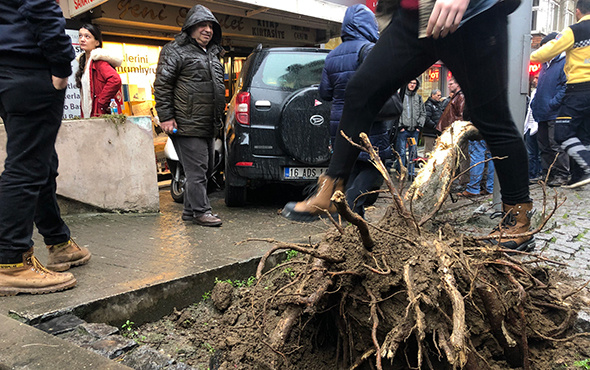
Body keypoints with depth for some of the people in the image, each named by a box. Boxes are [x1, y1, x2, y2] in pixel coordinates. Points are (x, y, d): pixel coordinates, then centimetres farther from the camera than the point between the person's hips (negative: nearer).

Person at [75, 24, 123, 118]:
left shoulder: (97, 59, -8)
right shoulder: (83, 61, 19)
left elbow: (115, 80, -25)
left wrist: (101, 103, -17)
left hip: (100, 114, -8)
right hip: (87, 115, 8)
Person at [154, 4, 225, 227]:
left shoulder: (213, 54, 20)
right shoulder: (176, 51, -5)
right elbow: (162, 85, -10)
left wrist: (219, 118, 26)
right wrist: (166, 117, -15)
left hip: (209, 127, 9)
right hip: (188, 125, -9)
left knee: (204, 168, 13)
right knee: (196, 171, -6)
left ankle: (190, 210, 24)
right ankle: (201, 211, 3)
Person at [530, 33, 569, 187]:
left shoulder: (565, 63, -8)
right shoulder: (546, 64, 20)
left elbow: (566, 87, -17)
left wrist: (553, 104, -21)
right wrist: (534, 103, 16)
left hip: (555, 114, -9)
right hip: (542, 114, 9)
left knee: (556, 145, -6)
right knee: (544, 145, 11)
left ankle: (563, 176, 2)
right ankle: (546, 174, 19)